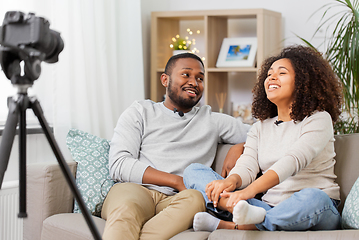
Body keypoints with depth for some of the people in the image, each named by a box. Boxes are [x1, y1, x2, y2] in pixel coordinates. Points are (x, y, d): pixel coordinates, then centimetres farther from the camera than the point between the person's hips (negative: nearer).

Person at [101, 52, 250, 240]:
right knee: (126, 208, -39)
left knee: (195, 199, -36)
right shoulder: (140, 112, 18)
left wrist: (238, 148, 6)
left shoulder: (212, 121, 26)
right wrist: (177, 181, -5)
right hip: (135, 191, -1)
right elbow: (119, 165, 4)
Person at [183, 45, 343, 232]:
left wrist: (250, 190, -33)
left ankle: (227, 226, -38)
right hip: (268, 206, 4)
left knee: (312, 197, -42)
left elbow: (293, 160, -17)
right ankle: (242, 210, -39)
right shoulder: (260, 128, 19)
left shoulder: (319, 119, 1)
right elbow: (247, 167, 2)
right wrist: (232, 181, -25)